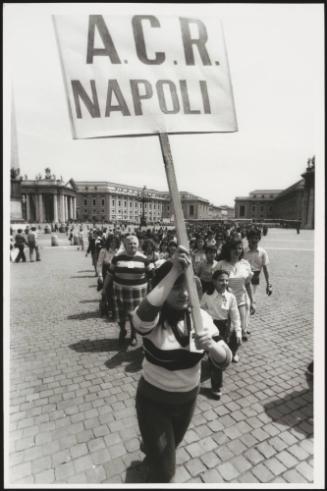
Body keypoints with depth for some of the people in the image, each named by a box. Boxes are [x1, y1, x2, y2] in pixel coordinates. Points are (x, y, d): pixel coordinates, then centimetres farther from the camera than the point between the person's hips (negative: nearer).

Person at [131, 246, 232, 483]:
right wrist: (174, 271, -50)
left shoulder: (201, 317, -14)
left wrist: (211, 345, -38)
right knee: (165, 470, 7)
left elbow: (225, 361, -15)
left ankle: (148, 445, 67)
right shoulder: (153, 318, -24)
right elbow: (142, 315, -50)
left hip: (188, 399, 5)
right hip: (153, 401, -4)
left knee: (170, 447, 32)